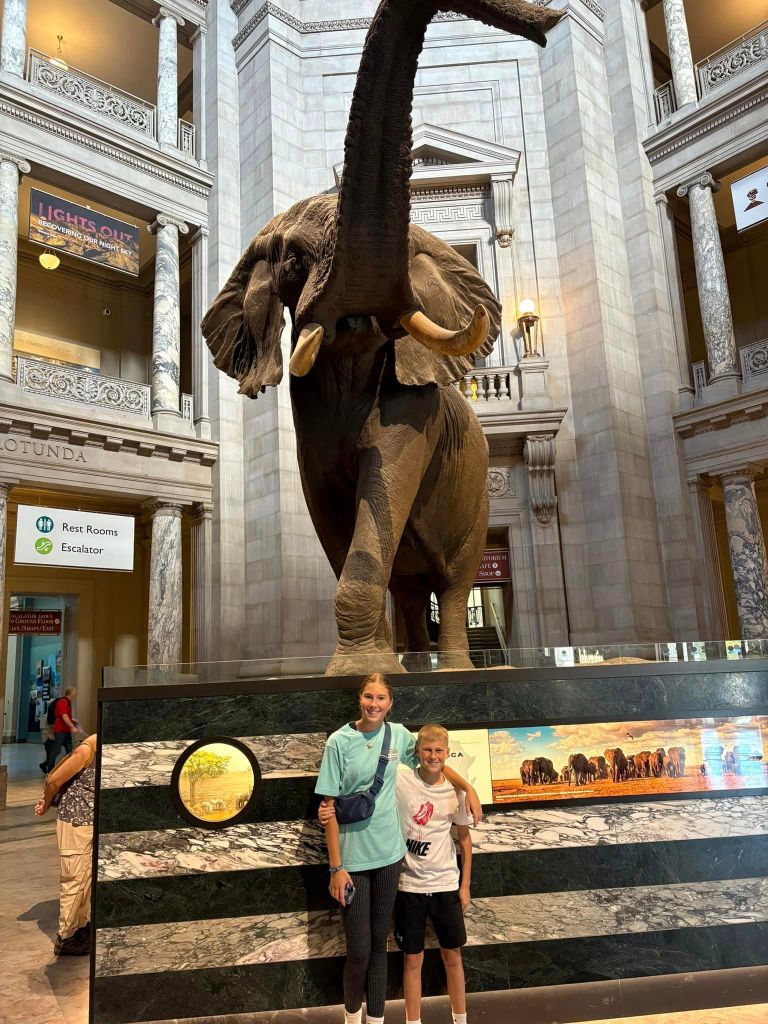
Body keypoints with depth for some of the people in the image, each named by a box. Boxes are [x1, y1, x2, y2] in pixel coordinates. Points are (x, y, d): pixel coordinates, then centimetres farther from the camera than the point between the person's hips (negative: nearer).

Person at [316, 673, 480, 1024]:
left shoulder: (399, 735, -2)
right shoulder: (339, 741, -12)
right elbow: (329, 807, -10)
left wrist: (468, 787, 0)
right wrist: (336, 867, -11)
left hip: (389, 854, 3)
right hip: (352, 858, -3)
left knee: (379, 942, 14)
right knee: (359, 949, 3)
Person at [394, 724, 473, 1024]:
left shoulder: (455, 790, -6)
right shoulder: (400, 780, -14)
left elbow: (464, 838, 6)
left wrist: (465, 885, 7)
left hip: (446, 884, 2)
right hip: (409, 884, -2)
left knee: (452, 955, 14)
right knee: (412, 958, 10)